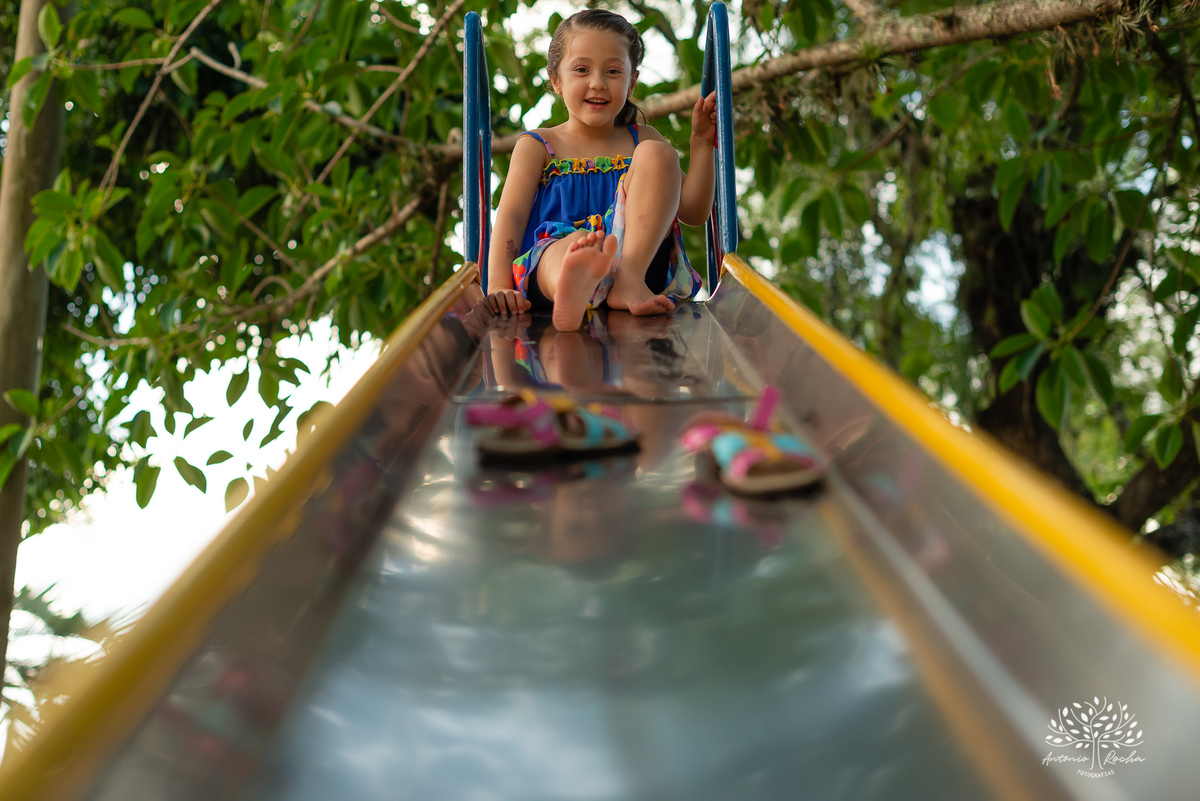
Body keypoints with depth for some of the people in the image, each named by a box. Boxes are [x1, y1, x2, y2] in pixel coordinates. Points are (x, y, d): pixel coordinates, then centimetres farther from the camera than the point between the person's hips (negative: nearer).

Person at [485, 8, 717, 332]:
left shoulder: (642, 141, 25)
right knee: (575, 243, -39)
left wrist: (701, 143, 8)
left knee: (656, 153, -14)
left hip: (639, 258, 3)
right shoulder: (536, 146, 17)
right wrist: (498, 286, -16)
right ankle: (572, 290, -78)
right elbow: (511, 216, 2)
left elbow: (693, 212, 19)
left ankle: (629, 279, -33)